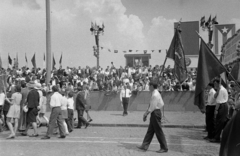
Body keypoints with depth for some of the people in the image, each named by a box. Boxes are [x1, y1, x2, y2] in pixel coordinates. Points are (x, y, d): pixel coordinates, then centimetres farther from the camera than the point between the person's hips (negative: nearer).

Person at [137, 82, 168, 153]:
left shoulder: (155, 95, -19)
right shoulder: (157, 93, 11)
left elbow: (152, 107, -20)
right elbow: (162, 104, 16)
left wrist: (146, 114, -13)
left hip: (155, 113, -10)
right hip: (155, 112, 10)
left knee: (159, 131, -1)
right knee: (150, 130, 12)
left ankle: (164, 148, 10)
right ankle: (145, 145, 19)